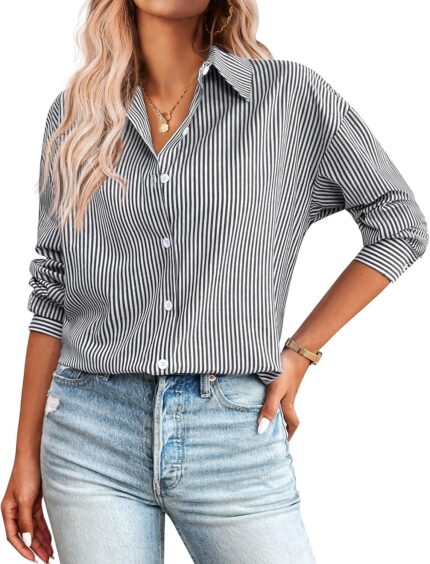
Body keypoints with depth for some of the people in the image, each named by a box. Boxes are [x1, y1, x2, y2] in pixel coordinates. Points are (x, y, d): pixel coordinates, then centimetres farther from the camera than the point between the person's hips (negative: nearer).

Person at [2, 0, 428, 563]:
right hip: (90, 434, 2)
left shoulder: (292, 94, -1)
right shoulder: (75, 113, 7)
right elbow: (53, 294, 10)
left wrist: (300, 352, 1)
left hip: (236, 437, -1)